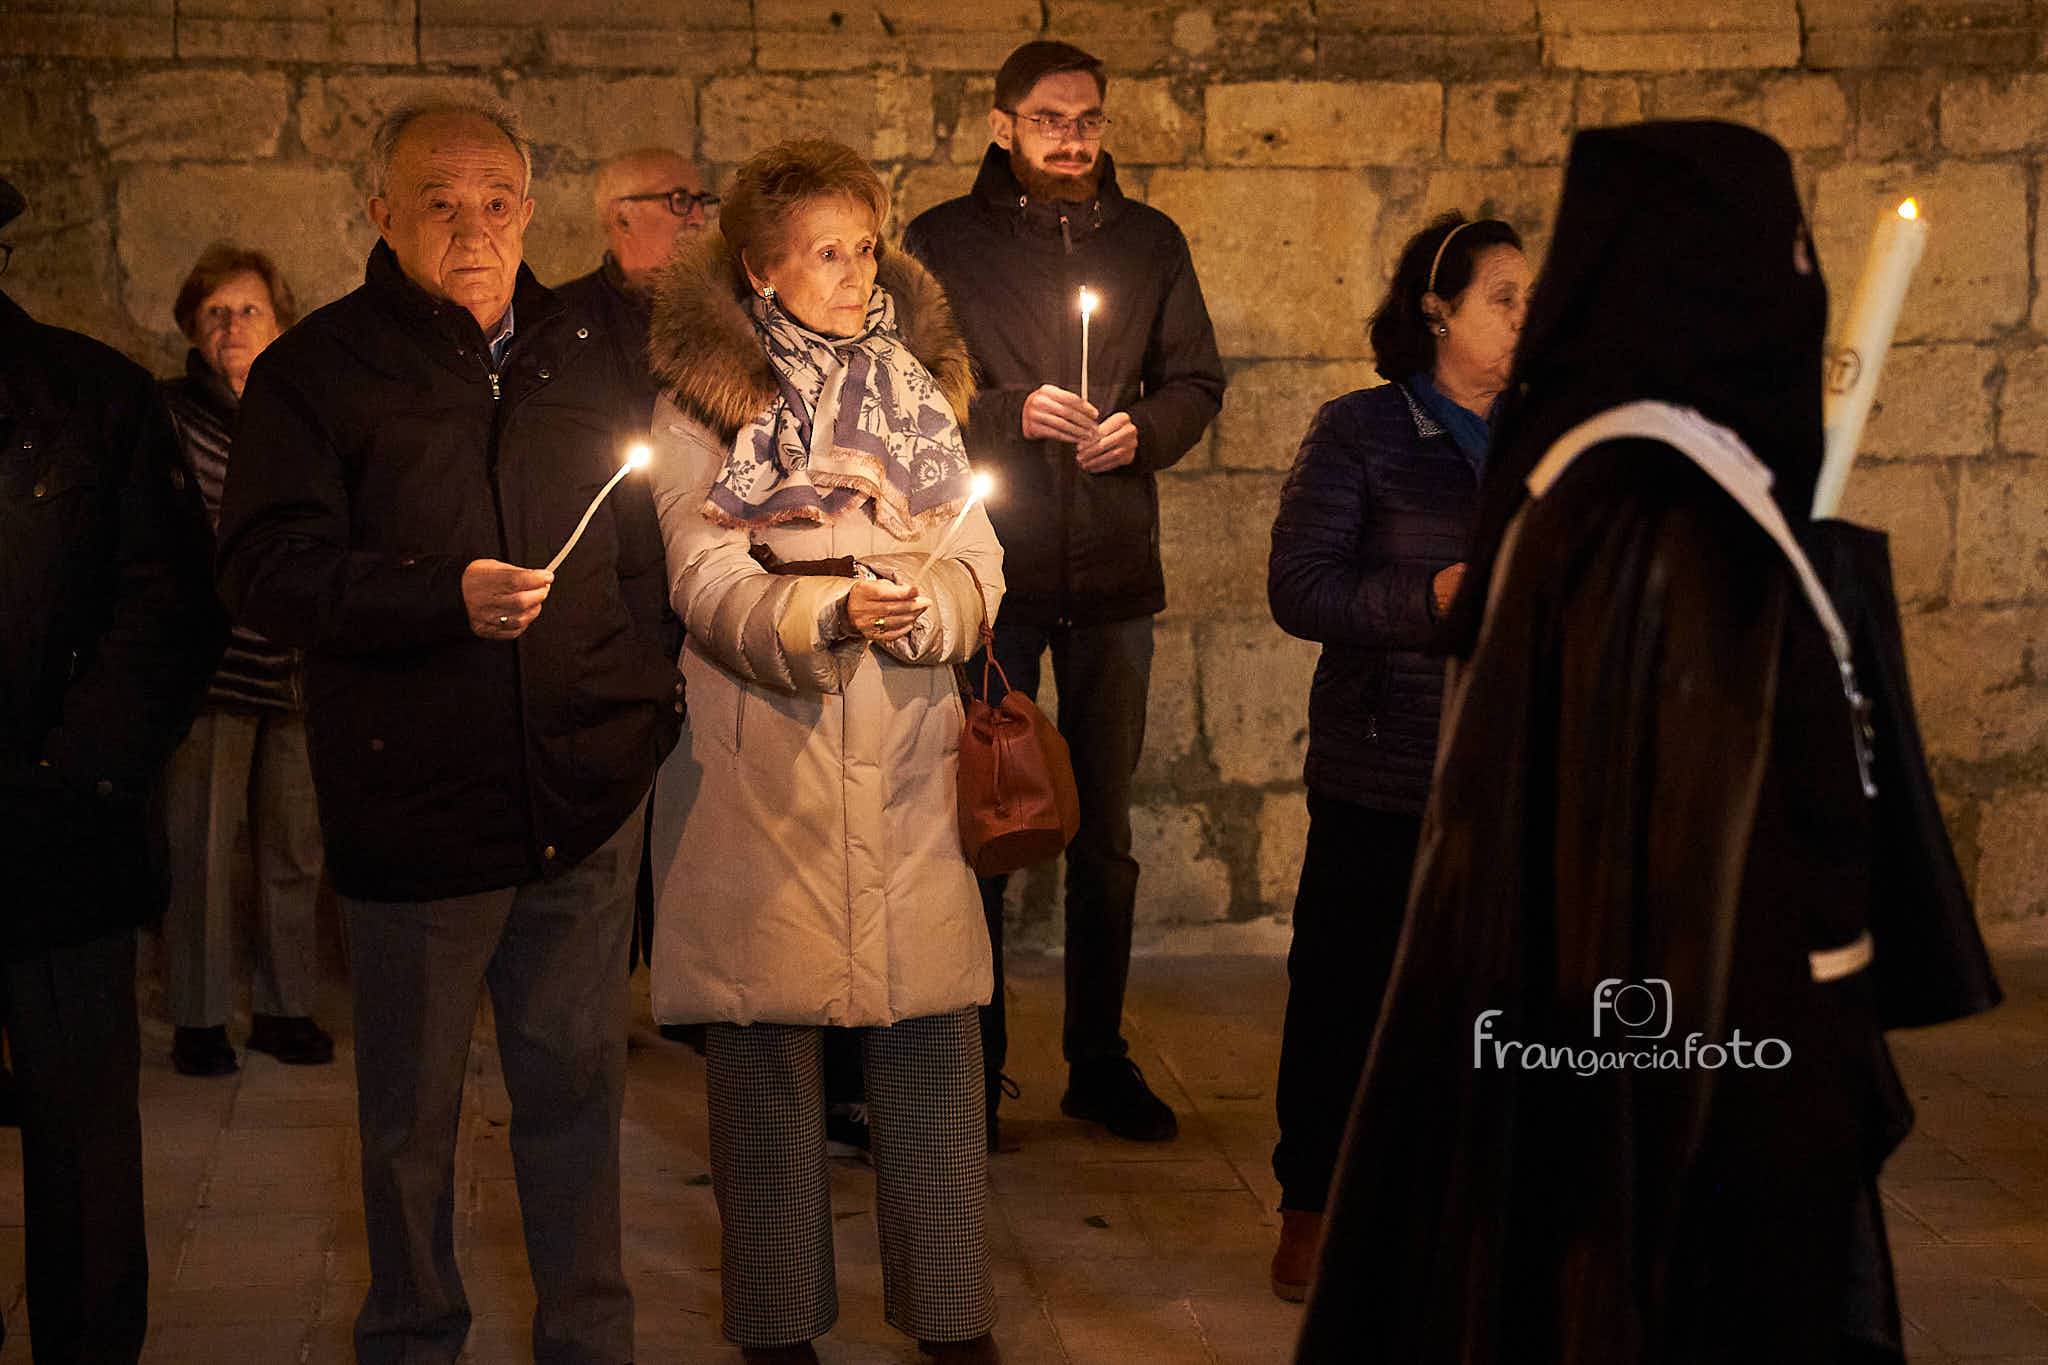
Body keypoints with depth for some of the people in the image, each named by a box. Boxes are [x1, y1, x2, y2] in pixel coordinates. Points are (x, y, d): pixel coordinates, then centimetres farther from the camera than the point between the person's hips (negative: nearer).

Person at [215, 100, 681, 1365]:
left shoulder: (582, 356, 10)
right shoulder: (316, 371, -3)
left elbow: (642, 548, 17)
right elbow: (266, 572, -11)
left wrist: (656, 695, 8)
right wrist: (445, 597, -23)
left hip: (587, 793, 3)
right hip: (417, 807, -3)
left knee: (578, 1079, 12)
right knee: (412, 1106, 10)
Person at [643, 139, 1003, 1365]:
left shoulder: (916, 387, 13)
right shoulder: (703, 404, 3)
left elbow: (978, 564, 6)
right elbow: (706, 583, -6)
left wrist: (921, 607, -15)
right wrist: (828, 612, -21)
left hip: (908, 758, 3)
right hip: (762, 761, -2)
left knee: (935, 1034, 2)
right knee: (768, 1042, 2)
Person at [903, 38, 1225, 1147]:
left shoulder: (1150, 243, 10)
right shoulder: (942, 242, 1)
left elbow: (1197, 379, 12)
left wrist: (1145, 429, -8)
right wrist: (1013, 413, -16)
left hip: (1113, 575, 3)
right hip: (987, 567, -3)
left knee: (1104, 836, 11)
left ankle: (1099, 1059, 22)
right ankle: (972, 1068, 14)